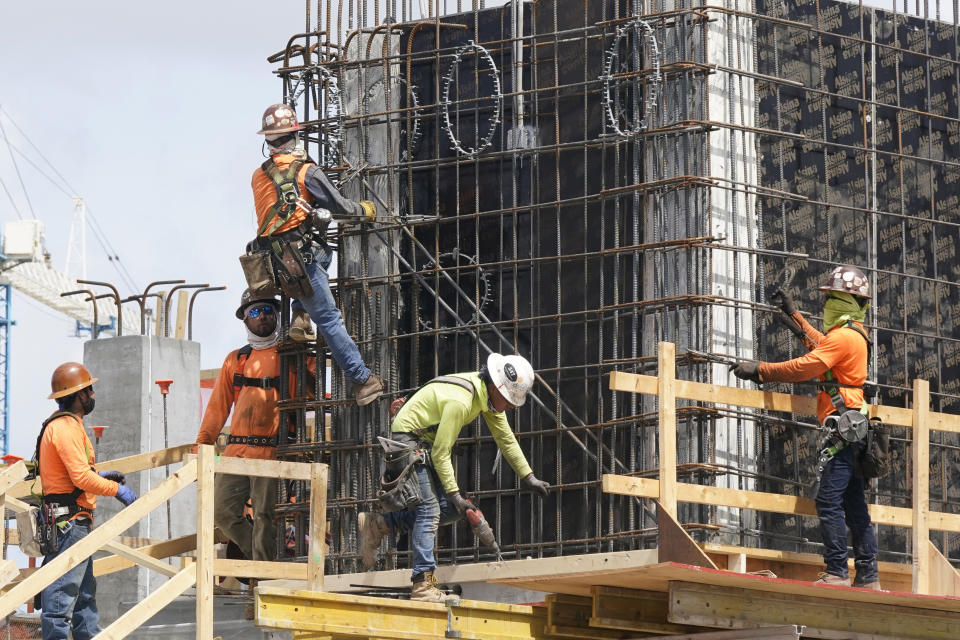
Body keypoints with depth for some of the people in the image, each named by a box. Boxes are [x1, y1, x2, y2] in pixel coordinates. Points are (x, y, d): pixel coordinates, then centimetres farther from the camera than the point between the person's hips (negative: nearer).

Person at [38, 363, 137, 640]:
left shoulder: (67, 425, 18)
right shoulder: (65, 428, -16)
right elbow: (81, 477, -22)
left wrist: (99, 476, 18)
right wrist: (116, 489, -13)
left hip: (76, 522, 11)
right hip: (69, 521, -11)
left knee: (85, 590, 16)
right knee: (62, 590, -11)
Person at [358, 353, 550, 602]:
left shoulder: (490, 395, -2)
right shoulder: (460, 401, -30)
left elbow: (506, 438, 11)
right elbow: (440, 454, -26)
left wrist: (528, 477, 11)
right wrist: (454, 494, -26)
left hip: (428, 440, 10)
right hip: (408, 436, -10)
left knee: (450, 509, 1)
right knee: (429, 509, -18)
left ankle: (377, 524, 8)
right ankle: (423, 585, -21)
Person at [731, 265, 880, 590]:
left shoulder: (842, 337, -11)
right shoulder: (854, 336, 20)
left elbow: (803, 368, -15)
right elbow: (820, 346, 41)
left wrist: (759, 370, -6)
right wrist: (794, 316, 48)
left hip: (841, 427, -10)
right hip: (854, 429, 10)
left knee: (829, 502, -13)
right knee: (855, 505, 9)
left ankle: (837, 572, -18)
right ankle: (868, 576, 8)